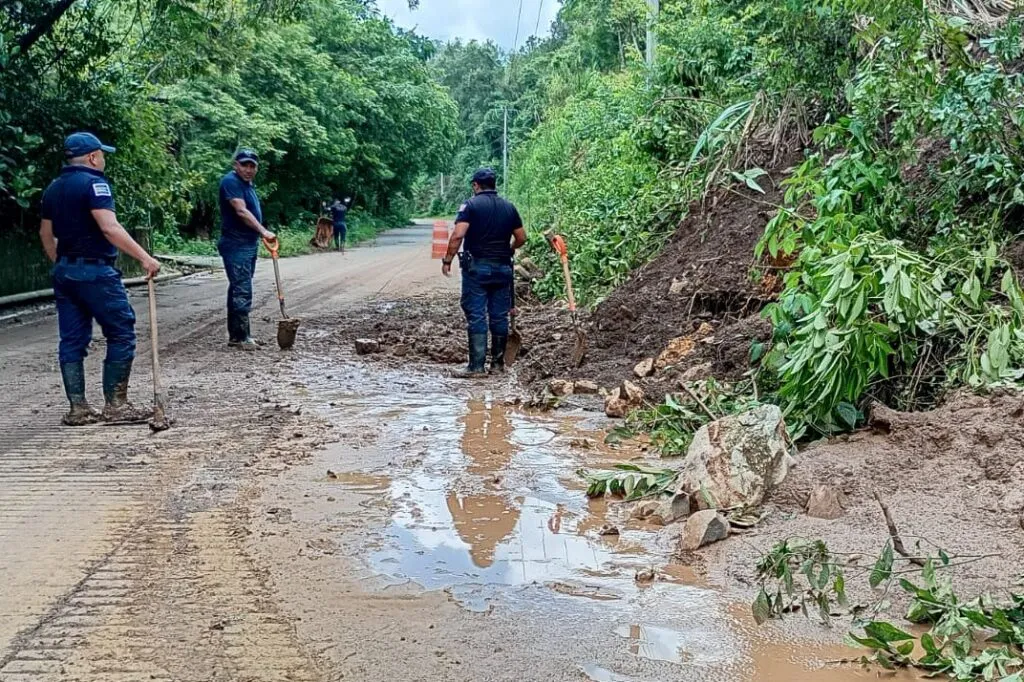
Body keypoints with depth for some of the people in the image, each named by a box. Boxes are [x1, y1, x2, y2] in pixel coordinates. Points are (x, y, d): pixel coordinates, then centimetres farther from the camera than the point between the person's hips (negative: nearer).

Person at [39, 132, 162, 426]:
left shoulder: (53, 188, 15)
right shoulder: (93, 183, -11)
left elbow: (46, 233, 21)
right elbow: (109, 228, -22)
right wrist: (144, 257, -24)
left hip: (64, 272, 9)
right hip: (95, 271, -8)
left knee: (72, 340, 8)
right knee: (121, 335, -1)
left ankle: (77, 408, 9)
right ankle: (115, 404, -2)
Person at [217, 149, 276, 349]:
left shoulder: (247, 184, 17)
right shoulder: (231, 181, -13)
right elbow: (241, 211, -25)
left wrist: (262, 235, 23)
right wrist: (263, 231, -32)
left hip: (249, 245, 10)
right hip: (236, 245, -10)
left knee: (238, 290, 12)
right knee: (242, 291, -11)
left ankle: (235, 335, 17)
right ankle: (241, 337, -9)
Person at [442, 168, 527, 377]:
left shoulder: (471, 205, -5)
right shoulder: (509, 207, 9)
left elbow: (458, 235, -16)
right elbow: (521, 238, 12)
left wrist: (447, 260, -9)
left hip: (476, 267, -4)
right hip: (502, 268, 4)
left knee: (476, 316, -4)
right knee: (499, 316, 9)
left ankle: (476, 366, -6)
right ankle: (498, 363, 16)